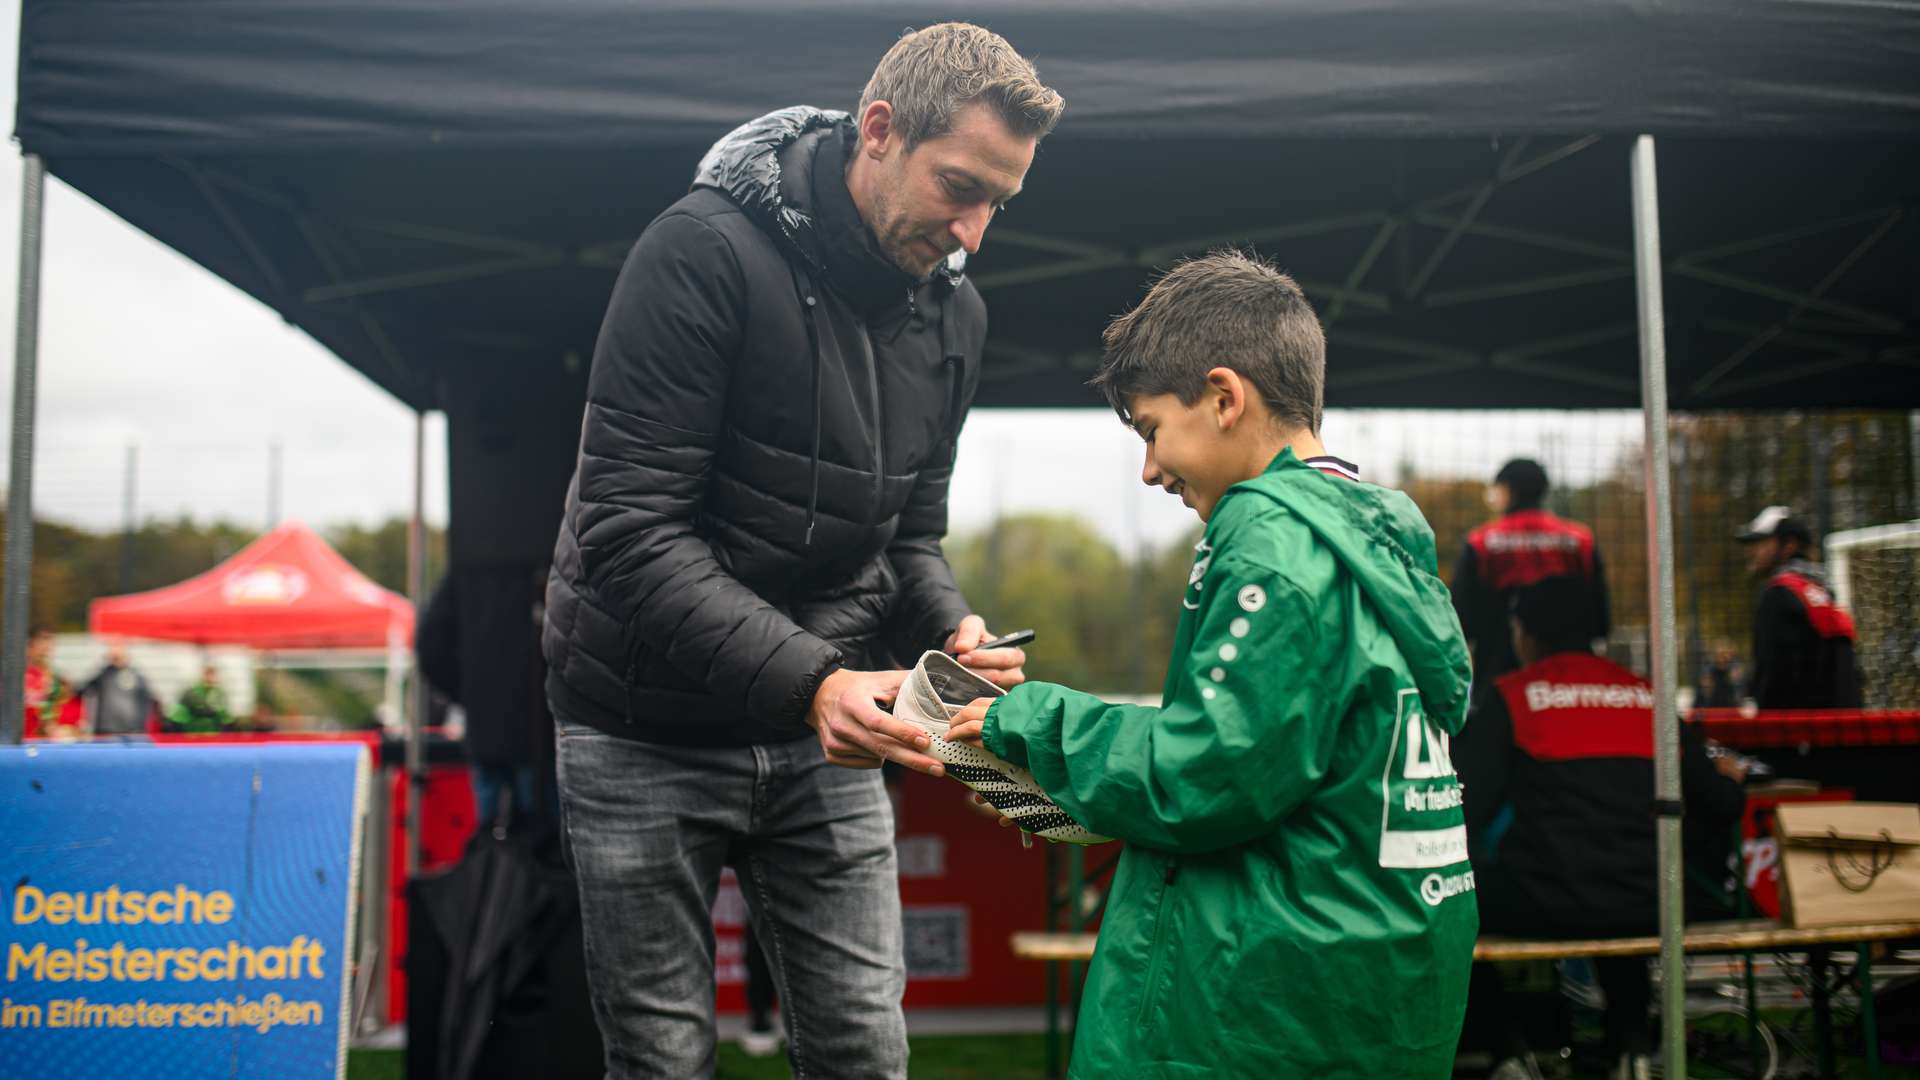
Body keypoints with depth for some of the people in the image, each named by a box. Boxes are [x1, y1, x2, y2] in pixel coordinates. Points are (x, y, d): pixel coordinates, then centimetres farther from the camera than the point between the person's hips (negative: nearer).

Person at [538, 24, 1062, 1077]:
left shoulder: (952, 311, 2)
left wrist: (951, 631, -12)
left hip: (825, 727, 5)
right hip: (649, 736, -5)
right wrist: (807, 678, -33)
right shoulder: (705, 252, -18)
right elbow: (630, 530, -23)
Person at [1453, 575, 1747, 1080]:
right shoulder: (1648, 695, 13)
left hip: (1543, 903, -4)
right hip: (1647, 905, 5)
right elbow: (1717, 802, 15)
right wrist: (1729, 779, 39)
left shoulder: (1509, 697, 3)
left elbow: (1464, 808, -6)